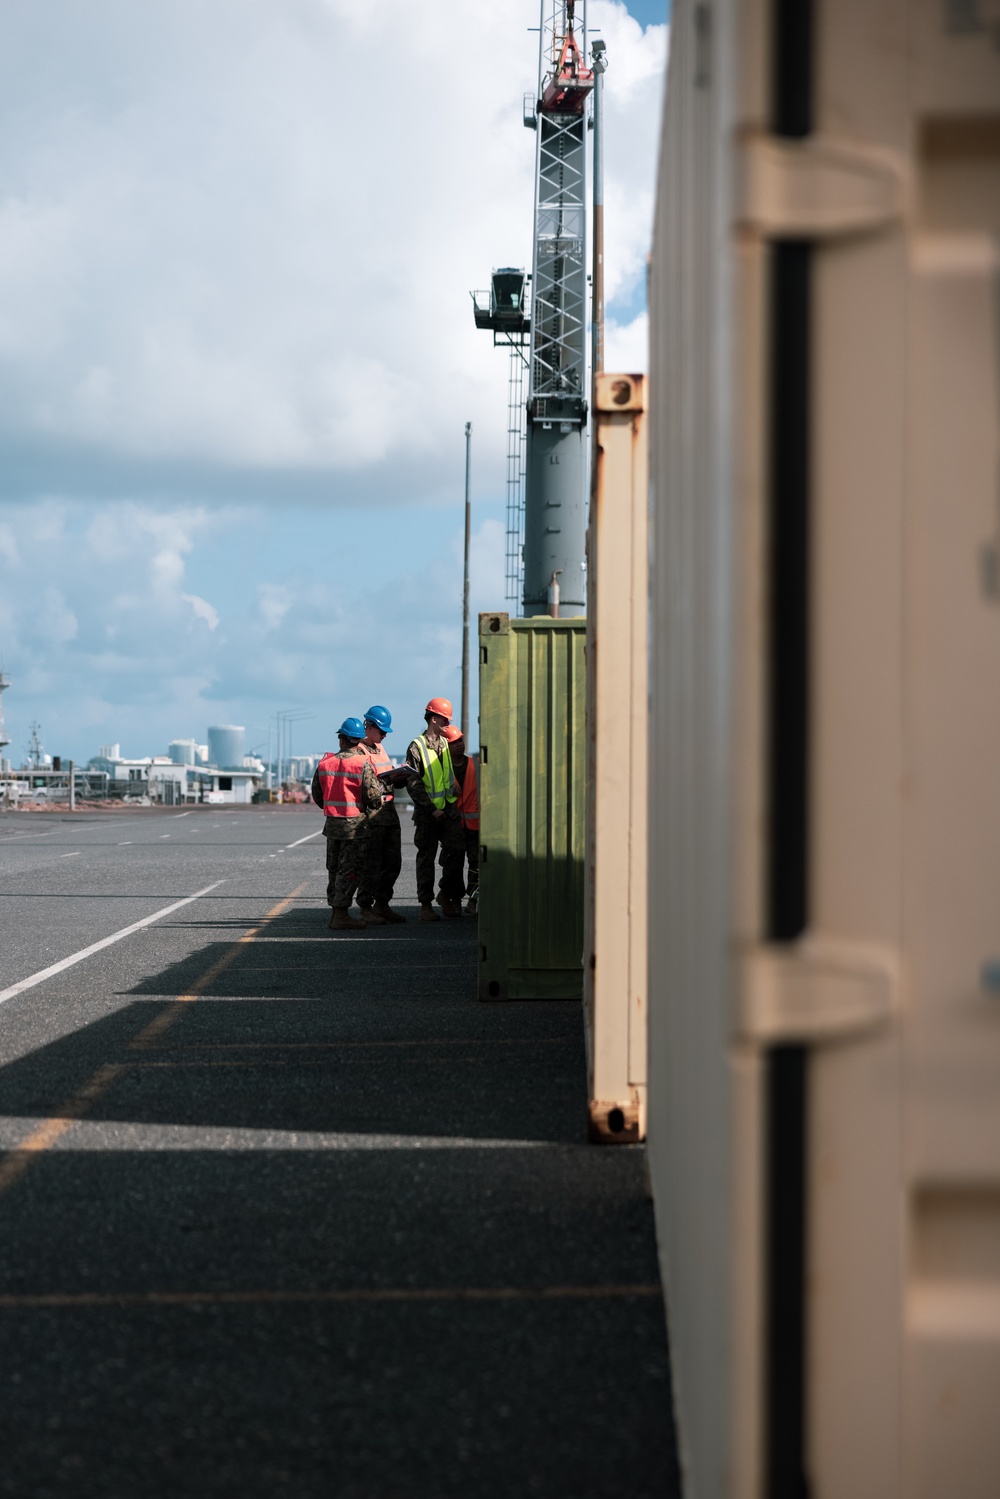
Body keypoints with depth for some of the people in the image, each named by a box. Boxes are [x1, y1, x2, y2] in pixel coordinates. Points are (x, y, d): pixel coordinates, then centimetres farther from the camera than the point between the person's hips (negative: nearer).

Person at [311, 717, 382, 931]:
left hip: (332, 823, 5)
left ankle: (335, 912, 20)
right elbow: (373, 796, -14)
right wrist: (376, 805, 9)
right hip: (355, 824, -5)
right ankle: (341, 915, -5)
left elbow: (317, 795, 11)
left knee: (334, 869, 15)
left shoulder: (324, 763, 4)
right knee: (349, 870, -3)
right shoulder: (363, 764, -12)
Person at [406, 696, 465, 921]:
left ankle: (446, 894, 11)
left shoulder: (445, 744, 14)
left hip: (449, 810, 5)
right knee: (426, 857, 1)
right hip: (427, 812, -5)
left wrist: (454, 790, 9)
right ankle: (426, 905, 6)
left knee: (456, 849, -5)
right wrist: (432, 809, -14)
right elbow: (414, 784, -10)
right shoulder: (417, 747, -6)